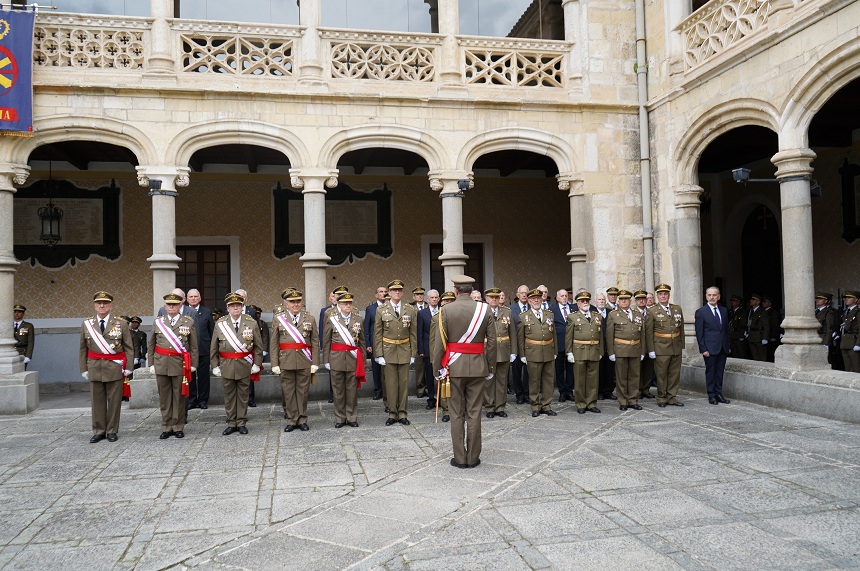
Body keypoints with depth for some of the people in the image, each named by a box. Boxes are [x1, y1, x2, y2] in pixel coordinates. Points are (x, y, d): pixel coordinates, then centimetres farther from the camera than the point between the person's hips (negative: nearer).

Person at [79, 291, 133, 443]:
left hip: (115, 368, -1)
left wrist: (128, 367, -4)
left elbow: (129, 348, 2)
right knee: (97, 401, 6)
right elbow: (83, 349, 9)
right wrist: (84, 369, 4)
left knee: (114, 401, 3)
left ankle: (112, 431, 15)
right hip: (94, 368, 2)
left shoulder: (121, 324, 1)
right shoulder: (86, 324, 7)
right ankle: (98, 431, 16)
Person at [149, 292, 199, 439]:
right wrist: (151, 363, 8)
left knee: (179, 397, 3)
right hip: (161, 364, 2)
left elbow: (194, 346, 4)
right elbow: (151, 345, 14)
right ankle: (166, 427, 15)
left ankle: (178, 427, 13)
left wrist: (193, 364, 0)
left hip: (180, 364, -2)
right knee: (164, 397, 6)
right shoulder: (158, 322, 9)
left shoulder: (188, 322, 3)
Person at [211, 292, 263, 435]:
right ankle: (231, 423, 18)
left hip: (245, 366, -1)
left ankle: (241, 423, 17)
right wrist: (215, 365, 2)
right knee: (229, 395, 8)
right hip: (226, 365, 1)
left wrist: (256, 364, -1)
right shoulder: (220, 324, 1)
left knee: (243, 395, 7)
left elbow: (258, 346, 4)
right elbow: (213, 348, 6)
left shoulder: (251, 323, 0)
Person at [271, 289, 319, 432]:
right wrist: (275, 364, -3)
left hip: (304, 362, 0)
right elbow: (273, 343, 3)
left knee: (303, 391, 6)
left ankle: (302, 420, 17)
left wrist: (315, 363, -2)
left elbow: (315, 342, 3)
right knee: (288, 392, 5)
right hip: (286, 362, 0)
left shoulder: (310, 318, 5)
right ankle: (291, 420, 16)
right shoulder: (278, 318, 4)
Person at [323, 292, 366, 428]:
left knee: (352, 390, 6)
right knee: (338, 390, 6)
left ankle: (352, 418, 17)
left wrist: (362, 359, 8)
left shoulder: (358, 319, 6)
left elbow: (362, 341, 11)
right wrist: (326, 360, 0)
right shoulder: (332, 319, 0)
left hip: (353, 359, 1)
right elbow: (326, 342, 3)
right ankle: (340, 418, 17)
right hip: (336, 359, -1)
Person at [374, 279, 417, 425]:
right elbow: (377, 334, 1)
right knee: (391, 383, 3)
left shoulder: (410, 310, 4)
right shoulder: (381, 311, 1)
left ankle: (402, 414, 15)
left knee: (404, 383, 6)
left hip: (404, 351, 1)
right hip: (388, 351, -1)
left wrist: (413, 354, 2)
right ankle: (392, 414, 13)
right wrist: (379, 354, -5)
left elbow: (413, 334, 6)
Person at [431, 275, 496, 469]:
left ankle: (460, 458, 12)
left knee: (457, 414, 7)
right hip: (477, 367, 2)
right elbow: (492, 341, 1)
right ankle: (473, 458, 14)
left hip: (454, 367, -1)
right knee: (474, 413, 8)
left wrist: (437, 367, 3)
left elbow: (439, 343, -6)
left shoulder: (446, 310, -6)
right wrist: (491, 367, 10)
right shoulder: (485, 309, -1)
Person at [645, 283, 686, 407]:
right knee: (661, 374, 2)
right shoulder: (652, 311, -3)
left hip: (676, 348, 4)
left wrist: (682, 345, 10)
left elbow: (681, 328, 13)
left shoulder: (677, 309, 9)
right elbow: (648, 332, -6)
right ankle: (661, 398, 14)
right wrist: (651, 350, -9)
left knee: (675, 374, 9)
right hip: (661, 349, -4)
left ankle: (671, 397, 19)